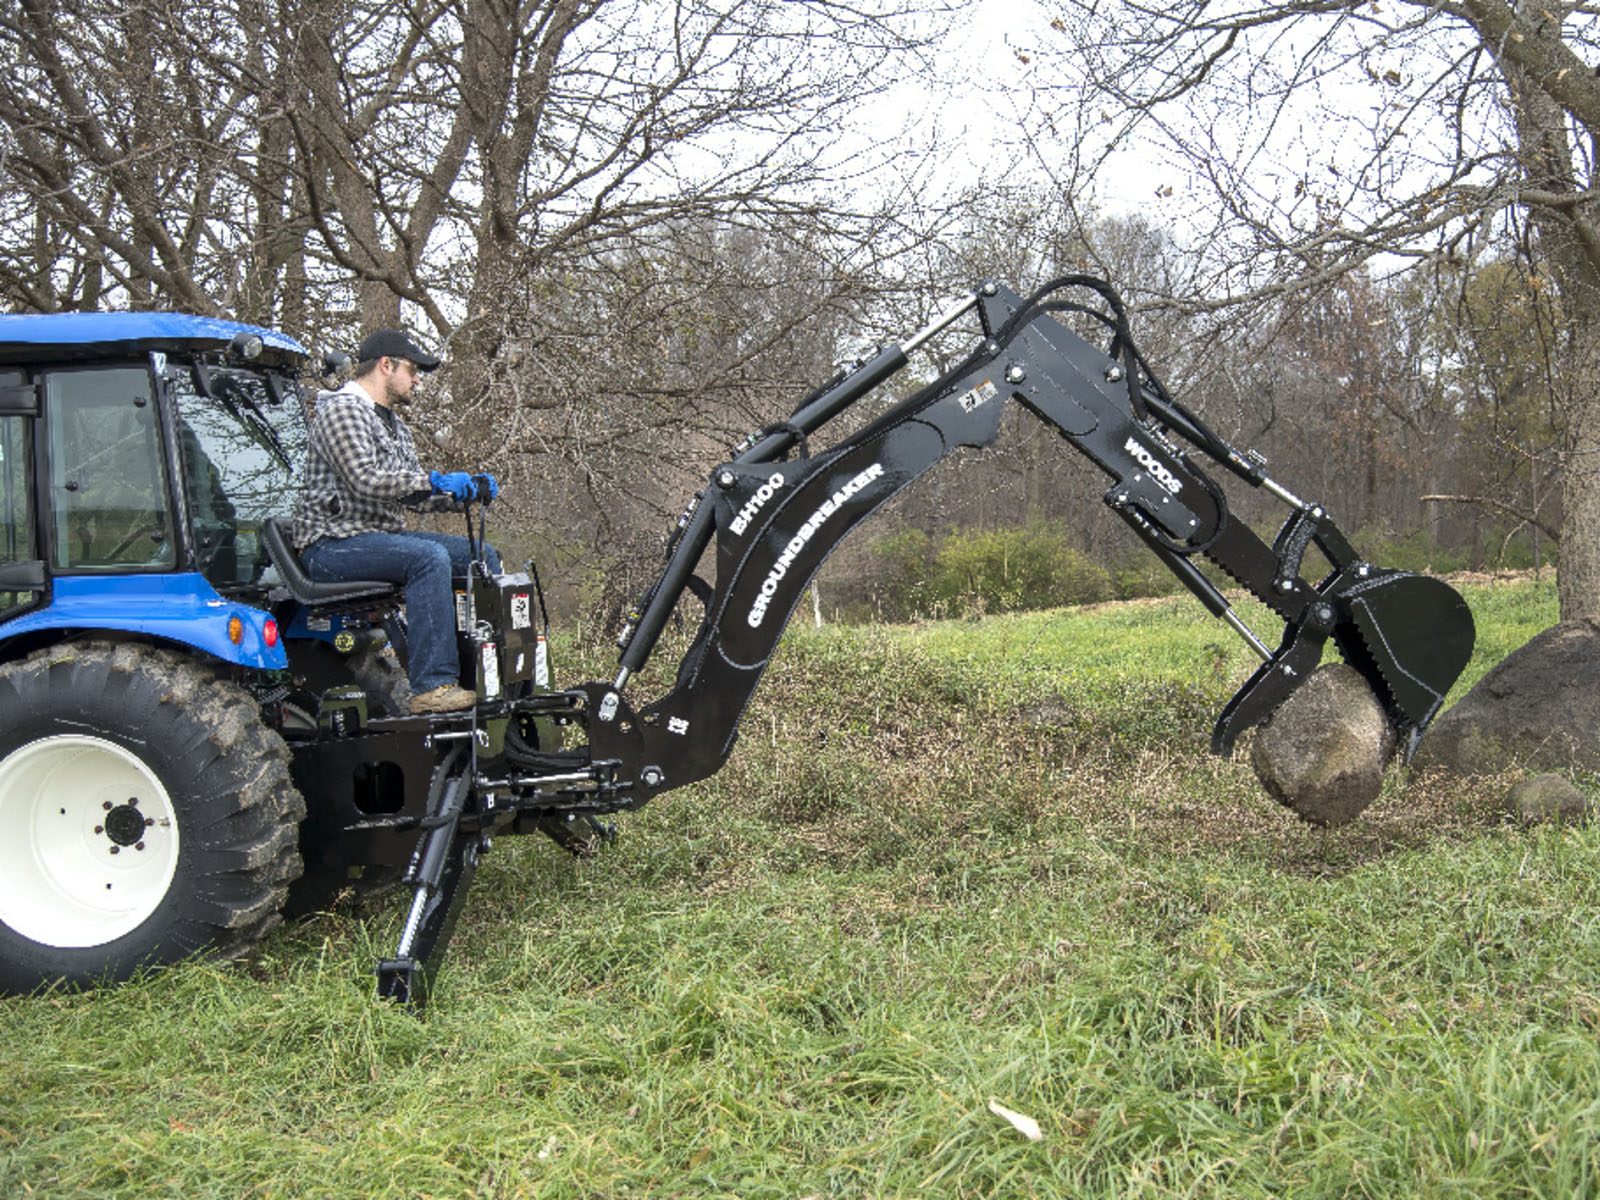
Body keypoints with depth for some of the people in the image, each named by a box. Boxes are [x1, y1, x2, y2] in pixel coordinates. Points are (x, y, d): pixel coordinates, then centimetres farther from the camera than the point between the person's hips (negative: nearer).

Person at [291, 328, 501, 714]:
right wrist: (434, 479, -18)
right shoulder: (342, 411, -10)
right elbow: (367, 480, -23)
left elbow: (414, 494, 18)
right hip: (332, 543, -10)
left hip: (382, 535, 10)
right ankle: (432, 686, -34)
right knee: (429, 558, -33)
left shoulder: (393, 424, 21)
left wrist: (468, 491, 3)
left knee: (480, 553, 1)